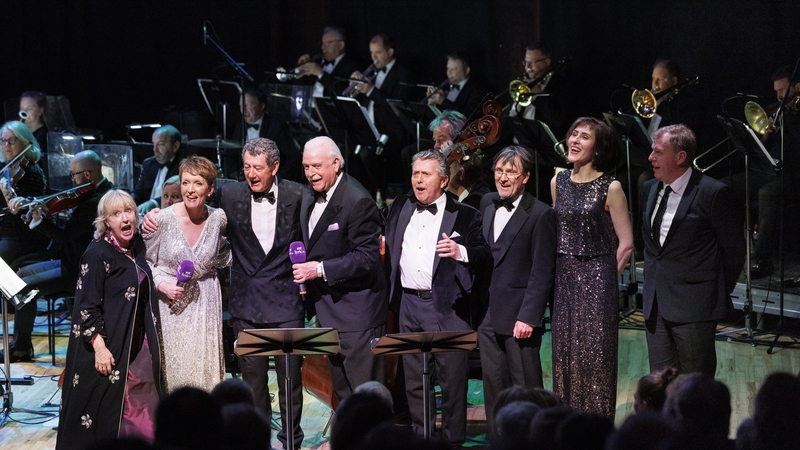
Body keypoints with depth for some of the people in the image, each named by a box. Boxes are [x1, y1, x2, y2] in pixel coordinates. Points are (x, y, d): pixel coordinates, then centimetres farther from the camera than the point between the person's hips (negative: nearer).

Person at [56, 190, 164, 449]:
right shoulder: (97, 254, -16)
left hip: (138, 344, 7)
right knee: (104, 412, 1)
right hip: (109, 346, -7)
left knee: (141, 408, 9)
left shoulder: (137, 246, 6)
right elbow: (88, 306, -18)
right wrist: (99, 347, -23)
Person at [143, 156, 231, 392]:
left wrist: (215, 264, 2)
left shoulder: (218, 219, -4)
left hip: (205, 302, 2)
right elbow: (145, 261, -2)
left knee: (204, 369, 2)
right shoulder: (162, 220, -12)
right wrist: (161, 284, -16)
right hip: (171, 303, -2)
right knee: (172, 370, -1)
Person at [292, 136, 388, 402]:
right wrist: (304, 266, 5)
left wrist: (320, 269, -25)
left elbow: (367, 256, -23)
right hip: (328, 309, 9)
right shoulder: (310, 196, 9)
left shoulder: (358, 201, -19)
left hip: (356, 309, -9)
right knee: (341, 389, 16)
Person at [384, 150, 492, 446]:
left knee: (452, 378, -2)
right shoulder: (400, 208, 14)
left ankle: (453, 439, 7)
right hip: (409, 303, 4)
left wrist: (461, 252, -23)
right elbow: (388, 250, 24)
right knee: (414, 378, 10)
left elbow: (486, 258, -6)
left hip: (447, 307, -4)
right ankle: (420, 436, 20)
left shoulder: (464, 216, 0)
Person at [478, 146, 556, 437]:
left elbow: (542, 272, -11)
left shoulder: (540, 215, -8)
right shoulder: (487, 204, 12)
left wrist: (528, 317, -16)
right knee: (494, 389, 11)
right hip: (489, 315, 6)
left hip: (519, 317, -6)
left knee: (526, 389, -1)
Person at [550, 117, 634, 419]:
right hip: (563, 279, 5)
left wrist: (604, 277, -3)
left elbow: (626, 242, -5)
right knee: (565, 355, 5)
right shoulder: (558, 183, 9)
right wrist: (566, 271, 11)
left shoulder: (610, 188, -7)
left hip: (597, 280, -5)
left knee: (595, 356, -4)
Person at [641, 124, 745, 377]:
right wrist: (652, 281, 16)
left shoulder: (712, 193, -11)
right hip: (656, 305, 7)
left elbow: (734, 249, -5)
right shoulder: (649, 190, 11)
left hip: (694, 308, -7)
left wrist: (720, 293, -1)